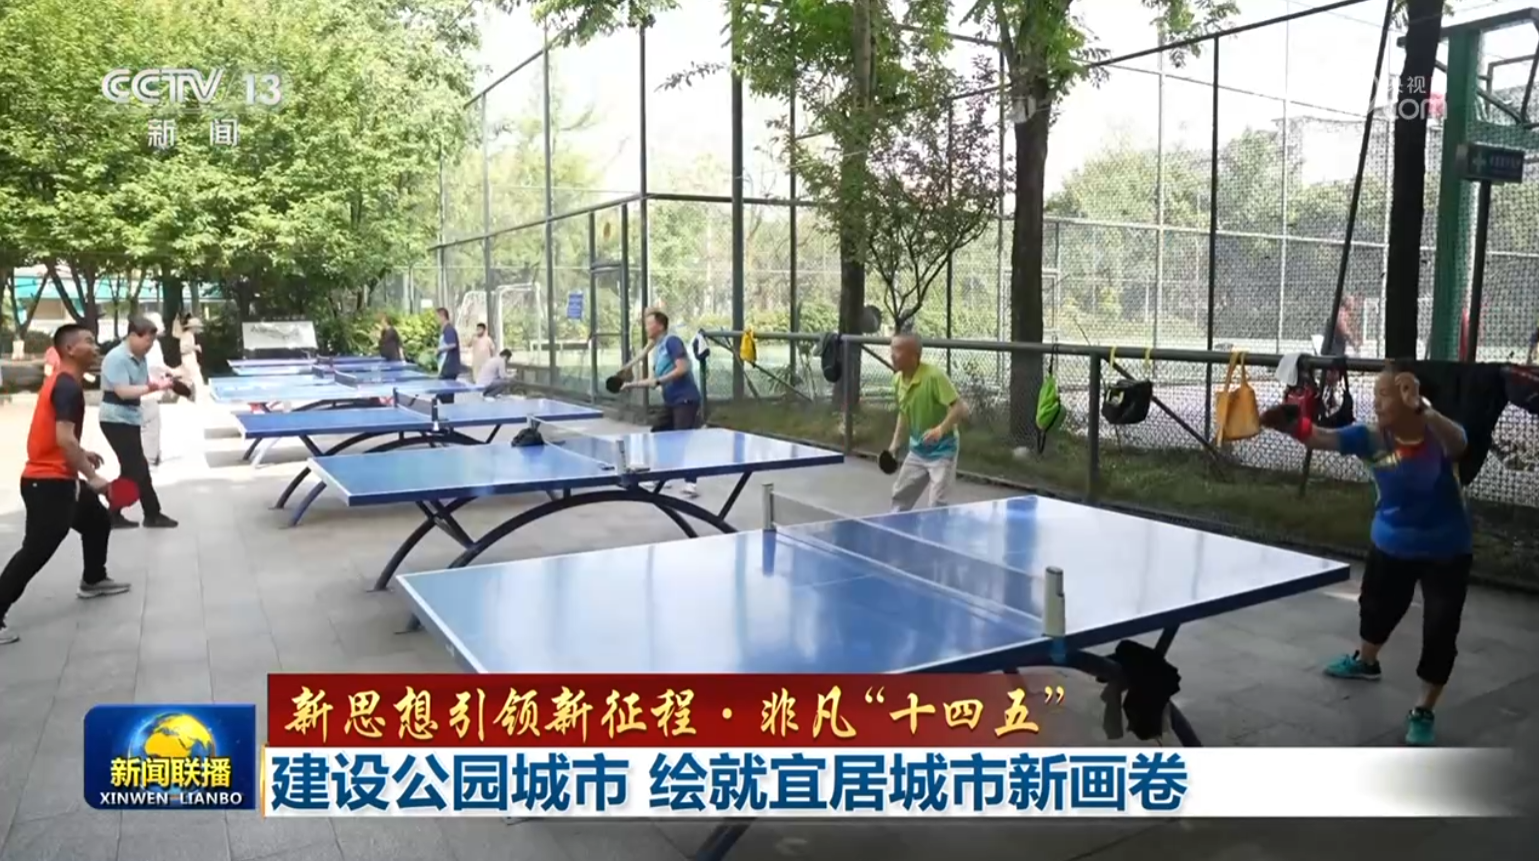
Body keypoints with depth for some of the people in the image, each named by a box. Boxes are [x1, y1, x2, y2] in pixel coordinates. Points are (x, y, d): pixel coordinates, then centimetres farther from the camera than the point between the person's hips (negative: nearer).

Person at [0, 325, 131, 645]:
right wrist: (92, 476, -27)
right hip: (48, 482, -11)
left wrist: (83, 454, 19)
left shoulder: (62, 382, 13)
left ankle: (93, 581, 42)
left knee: (98, 521, 24)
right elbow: (64, 439, -28)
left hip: (58, 478, 11)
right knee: (36, 550, -9)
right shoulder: (68, 387, -19)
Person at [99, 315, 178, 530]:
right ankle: (152, 515, 2)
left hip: (130, 419, 9)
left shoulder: (139, 358, 8)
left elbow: (141, 385, 11)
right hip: (116, 421, -9)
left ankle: (114, 515, 19)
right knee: (139, 468, -6)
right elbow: (123, 392, -25)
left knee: (131, 469, 11)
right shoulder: (116, 358, -19)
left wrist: (160, 383, -7)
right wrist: (154, 387, -27)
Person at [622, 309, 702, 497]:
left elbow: (682, 368, -21)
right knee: (656, 434, 13)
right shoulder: (657, 348, 16)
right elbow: (655, 380, 19)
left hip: (685, 399, -10)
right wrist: (633, 384, 10)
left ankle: (690, 483, -16)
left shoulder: (672, 341, -11)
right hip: (670, 401, 10)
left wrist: (658, 381, -19)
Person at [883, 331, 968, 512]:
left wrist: (940, 430, -41)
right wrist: (896, 443, 9)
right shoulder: (898, 380, -2)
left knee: (937, 505, -11)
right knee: (900, 496, 15)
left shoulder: (934, 376, -25)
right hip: (917, 449, 8)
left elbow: (961, 409, -27)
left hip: (942, 450, -8)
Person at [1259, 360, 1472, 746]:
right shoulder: (1371, 437, -16)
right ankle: (1365, 661, 55)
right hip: (1391, 544, 4)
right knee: (1376, 607, 25)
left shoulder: (1440, 436, -25)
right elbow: (1322, 438, -25)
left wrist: (1423, 410, -68)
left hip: (1446, 551, -4)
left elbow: (1458, 443, -48)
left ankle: (1423, 712, 18)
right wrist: (1291, 424, -47)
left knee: (1440, 632, 0)